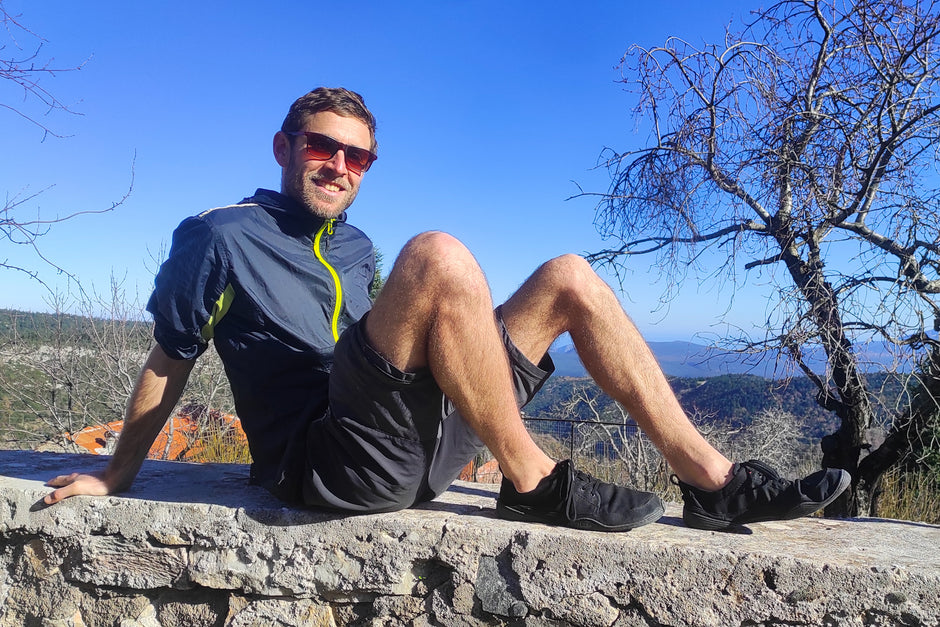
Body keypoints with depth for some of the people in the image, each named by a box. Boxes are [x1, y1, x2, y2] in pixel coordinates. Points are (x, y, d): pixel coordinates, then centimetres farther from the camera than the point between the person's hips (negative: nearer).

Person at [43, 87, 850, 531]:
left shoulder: (357, 248, 21)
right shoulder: (220, 237, 3)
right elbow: (169, 361, 6)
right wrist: (114, 477, 8)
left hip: (418, 444, 7)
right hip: (327, 458, -7)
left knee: (569, 277, 1)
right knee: (438, 255, -30)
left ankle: (711, 480, -6)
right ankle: (532, 482, -20)